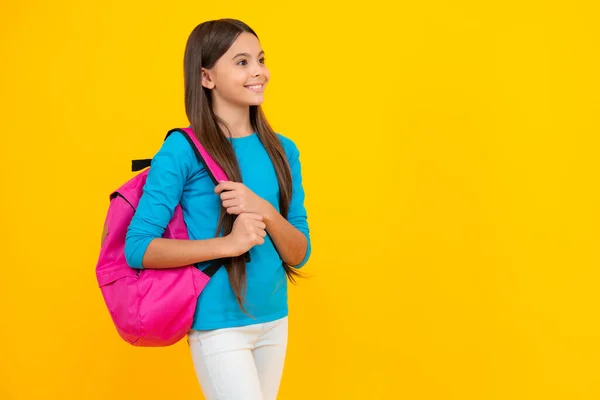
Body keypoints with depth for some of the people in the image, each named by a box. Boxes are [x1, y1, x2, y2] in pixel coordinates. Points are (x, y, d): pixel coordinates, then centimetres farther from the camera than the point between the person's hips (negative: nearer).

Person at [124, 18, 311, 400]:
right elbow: (138, 247, -14)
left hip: (275, 322, 6)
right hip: (218, 326, -5)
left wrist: (265, 212, -17)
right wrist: (227, 244, -23)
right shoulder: (182, 150, -11)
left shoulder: (283, 150, 3)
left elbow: (300, 254, 3)